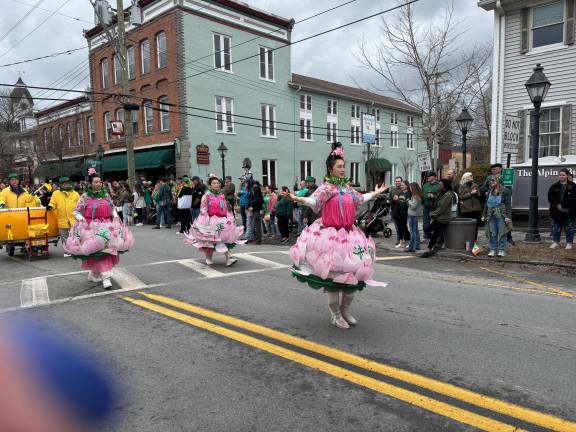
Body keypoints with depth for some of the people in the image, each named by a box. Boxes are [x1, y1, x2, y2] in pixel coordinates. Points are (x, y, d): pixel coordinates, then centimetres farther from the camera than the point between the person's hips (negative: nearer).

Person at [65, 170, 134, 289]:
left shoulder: (106, 194, 11)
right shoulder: (85, 196, 0)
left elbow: (112, 209, 20)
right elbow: (76, 212, 4)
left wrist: (116, 218, 4)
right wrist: (82, 220, -11)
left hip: (107, 226, 4)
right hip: (92, 228, -4)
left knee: (107, 249, 4)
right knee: (99, 252, -12)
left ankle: (94, 273, 24)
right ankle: (106, 277, -11)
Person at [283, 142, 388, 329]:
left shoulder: (347, 187, 12)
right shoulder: (327, 187, -10)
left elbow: (359, 199, 29)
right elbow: (314, 200, -26)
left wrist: (376, 193, 42)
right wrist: (296, 198, -43)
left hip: (349, 234, 7)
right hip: (332, 235, -7)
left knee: (353, 272, 9)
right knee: (334, 274, -1)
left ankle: (345, 309, 27)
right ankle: (336, 315, 15)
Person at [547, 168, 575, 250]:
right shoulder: (554, 186, 5)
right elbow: (550, 198, 0)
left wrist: (563, 206, -18)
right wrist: (558, 205, -13)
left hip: (569, 211, -2)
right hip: (556, 211, 2)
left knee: (569, 228, 5)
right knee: (556, 227, 9)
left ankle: (569, 243, 15)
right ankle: (556, 242, 20)